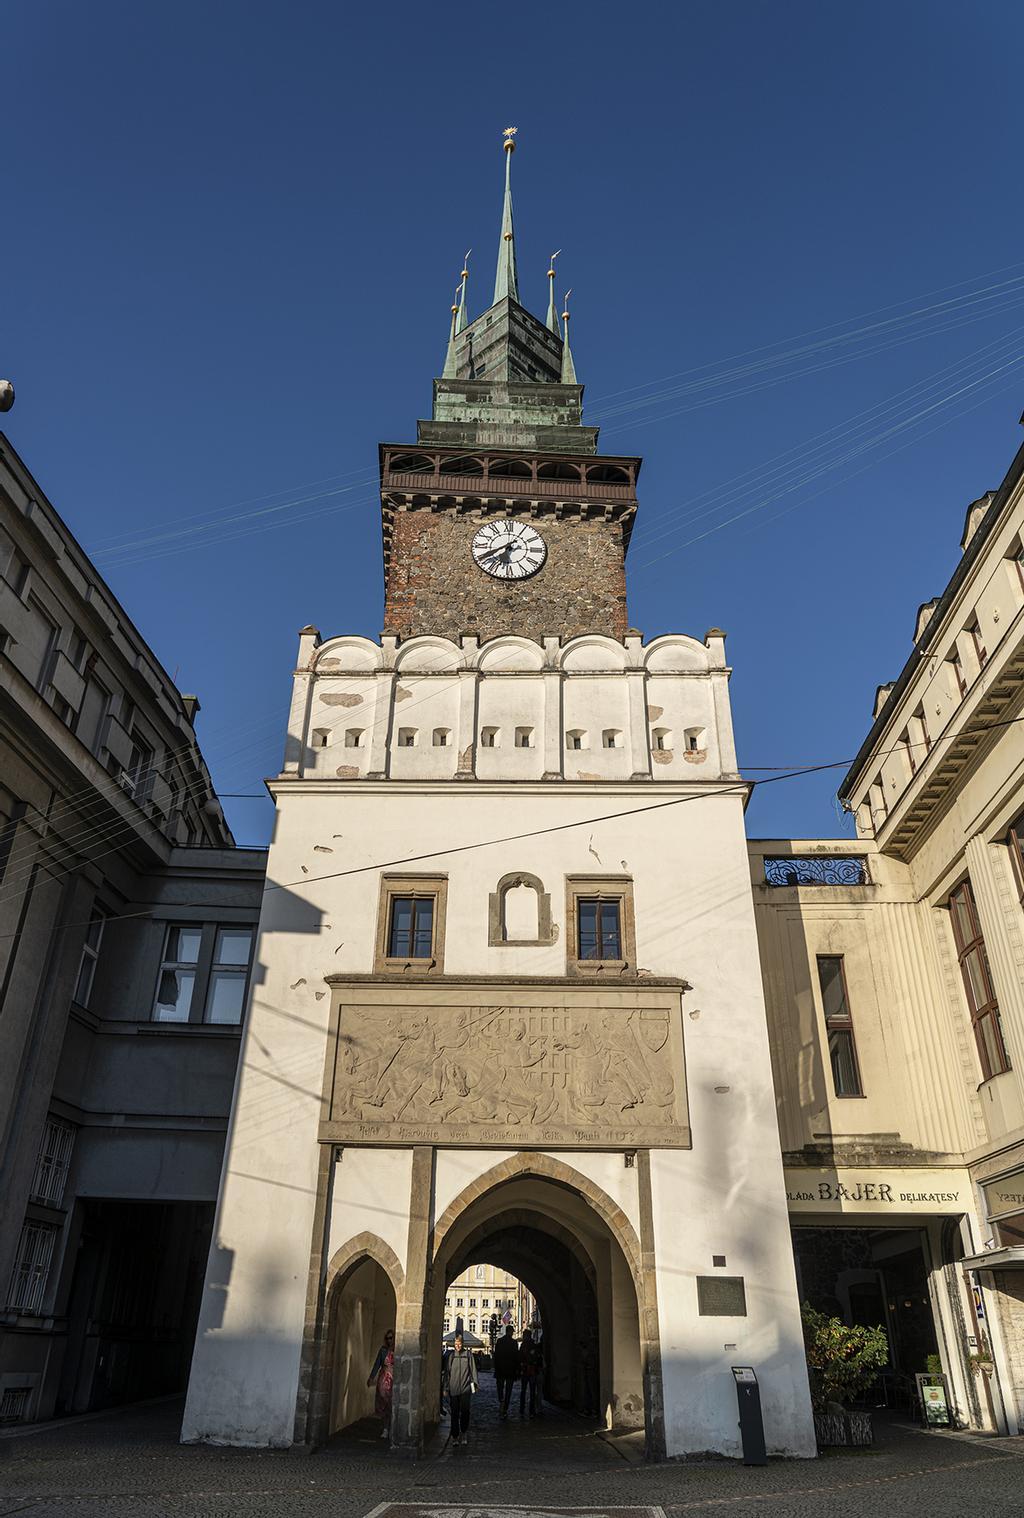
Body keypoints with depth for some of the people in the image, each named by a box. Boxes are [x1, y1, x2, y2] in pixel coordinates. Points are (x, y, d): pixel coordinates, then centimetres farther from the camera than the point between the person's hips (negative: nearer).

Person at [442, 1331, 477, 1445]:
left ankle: (464, 1432, 16)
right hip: (453, 1389, 1)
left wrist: (474, 1383, 2)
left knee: (465, 1411, -3)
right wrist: (446, 1387, 7)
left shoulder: (468, 1354, 5)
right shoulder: (450, 1355, 6)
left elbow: (473, 1369, 9)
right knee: (454, 1413, 2)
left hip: (465, 1388, -1)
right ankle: (455, 1436, 11)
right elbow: (446, 1371, 9)